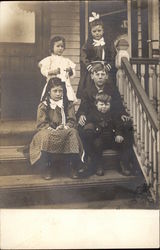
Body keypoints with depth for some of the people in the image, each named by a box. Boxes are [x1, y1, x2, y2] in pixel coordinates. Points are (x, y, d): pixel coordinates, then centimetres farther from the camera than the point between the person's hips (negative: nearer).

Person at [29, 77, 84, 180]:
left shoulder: (69, 105, 11)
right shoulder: (43, 106, 5)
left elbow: (72, 121, 3)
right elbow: (41, 124, -1)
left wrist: (65, 127, -19)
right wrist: (52, 129, -18)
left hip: (65, 131, 1)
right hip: (49, 131, -1)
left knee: (73, 133, -32)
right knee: (45, 136, -37)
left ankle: (74, 168, -24)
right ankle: (46, 168, -24)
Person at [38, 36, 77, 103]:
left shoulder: (67, 60, 16)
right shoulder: (49, 59, 5)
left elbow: (73, 74, 15)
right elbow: (43, 71, -4)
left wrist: (70, 70, -7)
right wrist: (52, 71, -19)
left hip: (65, 85, 3)